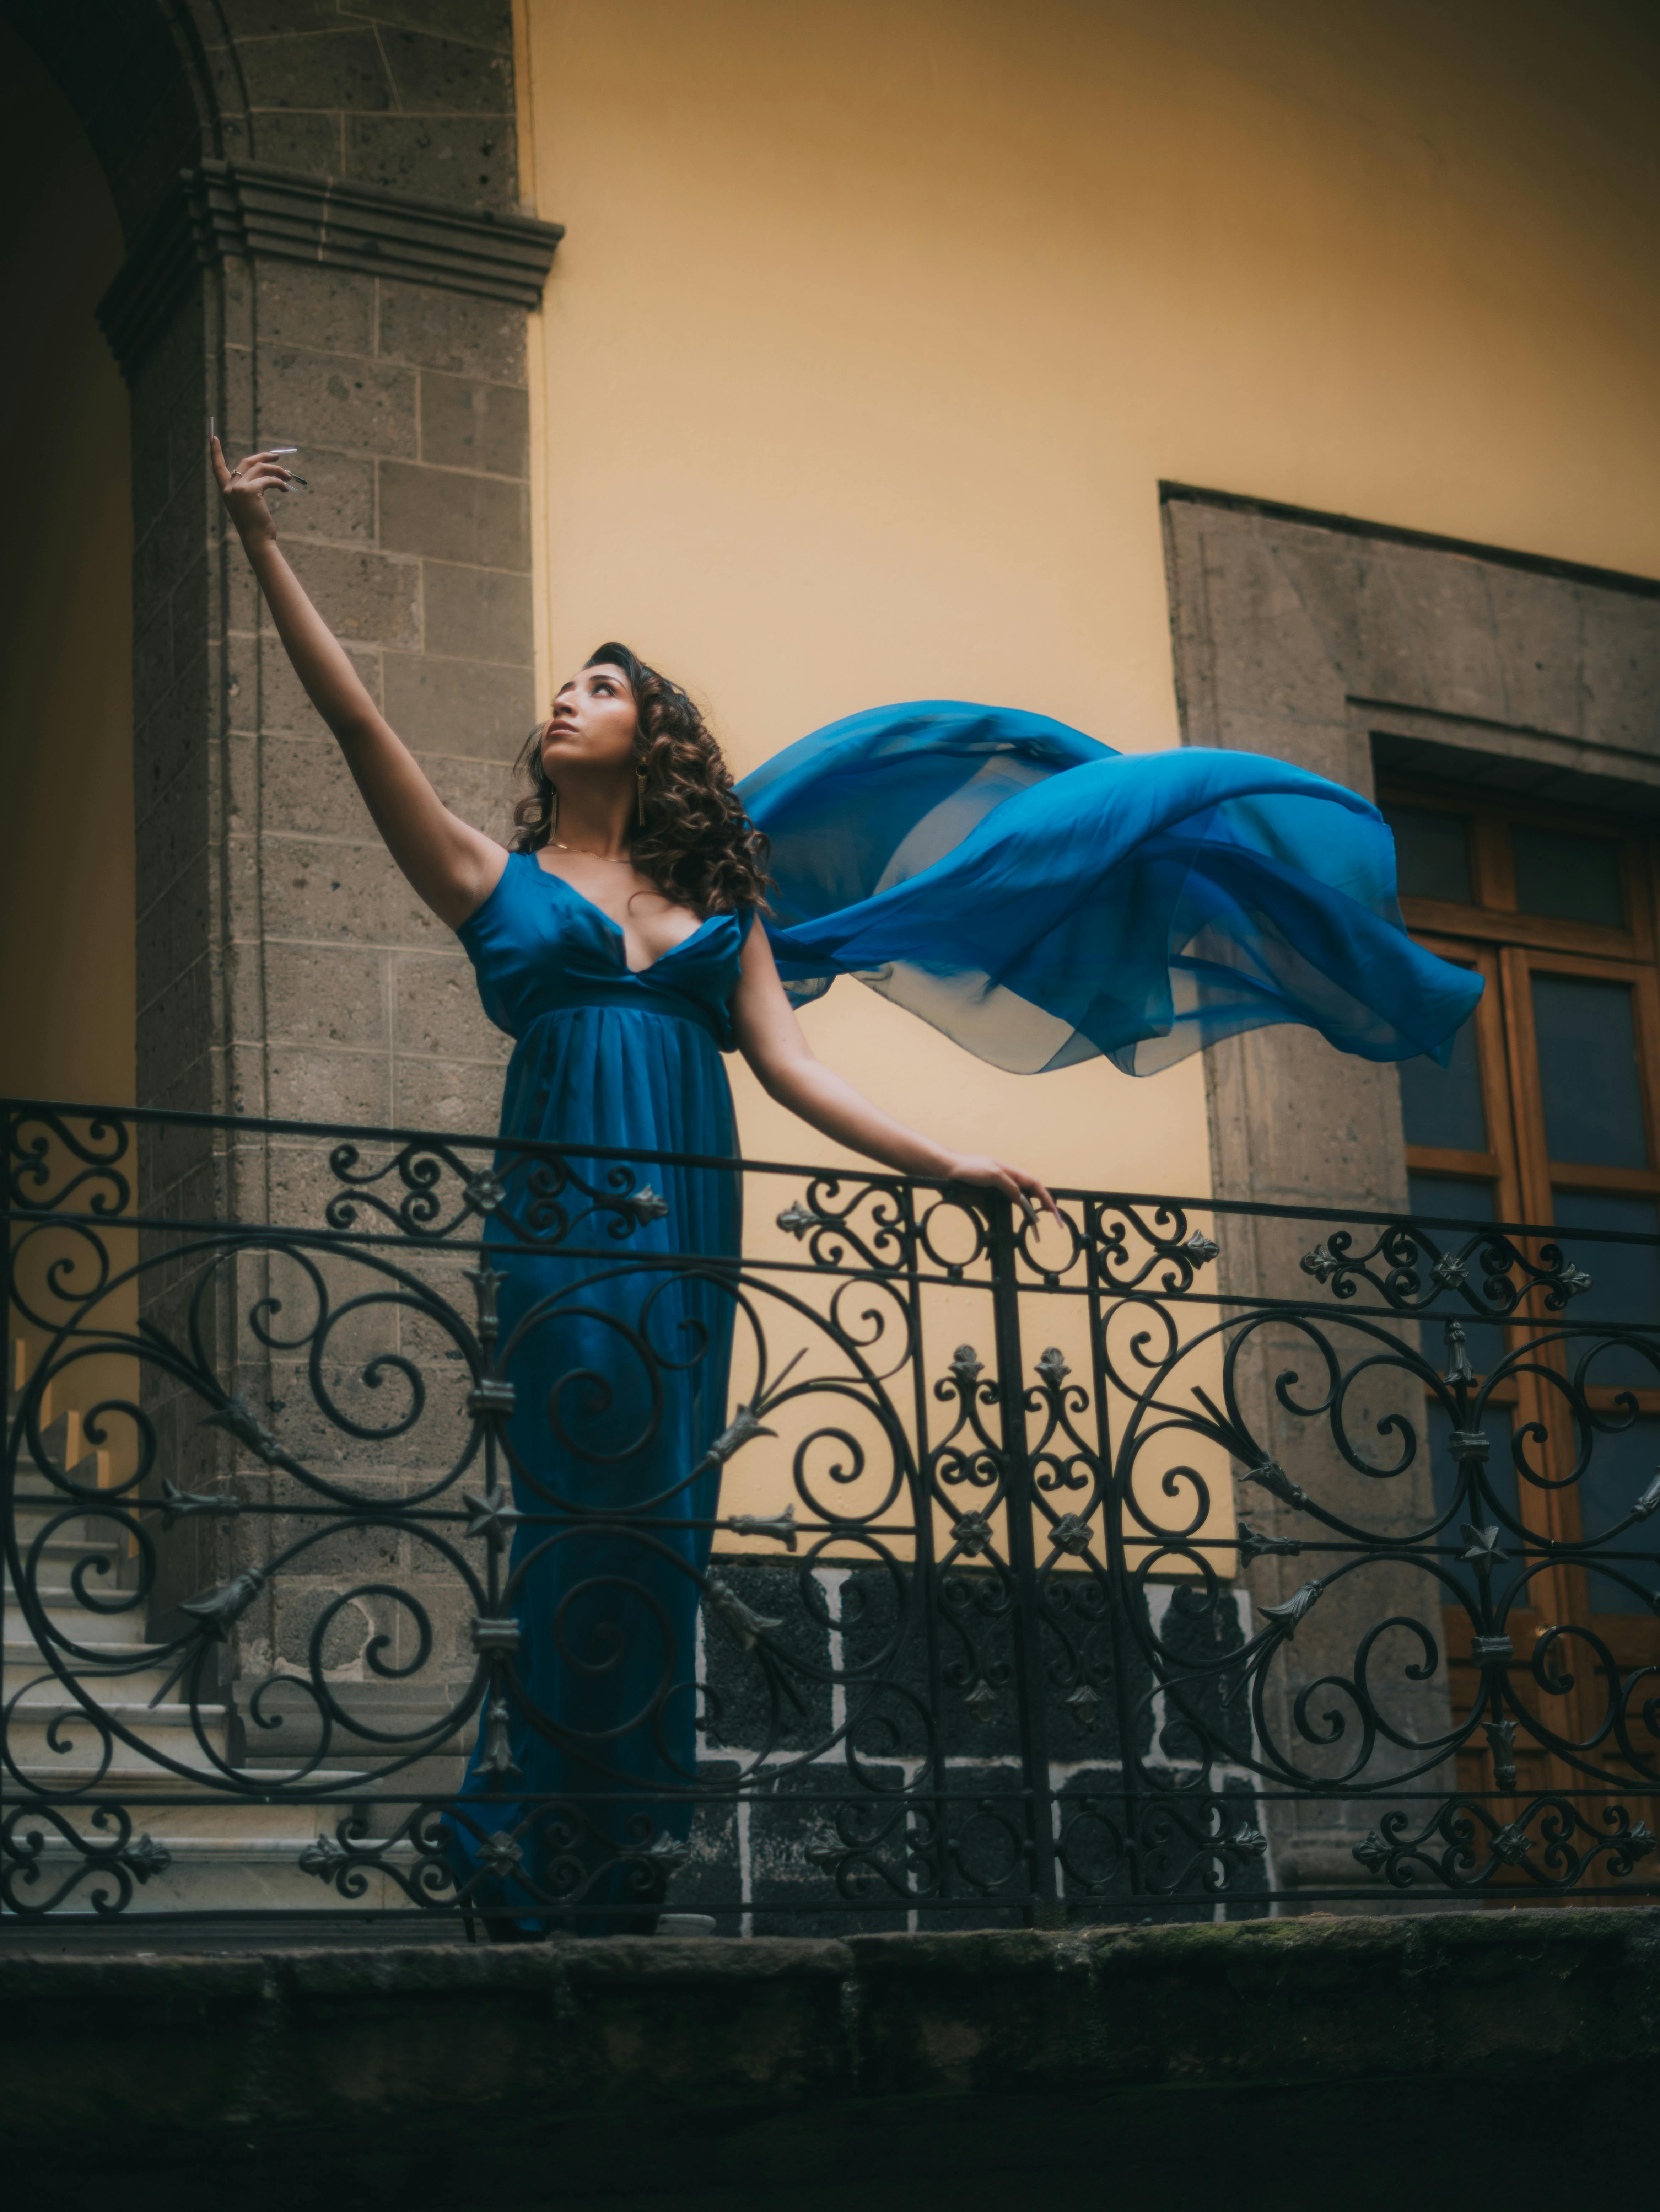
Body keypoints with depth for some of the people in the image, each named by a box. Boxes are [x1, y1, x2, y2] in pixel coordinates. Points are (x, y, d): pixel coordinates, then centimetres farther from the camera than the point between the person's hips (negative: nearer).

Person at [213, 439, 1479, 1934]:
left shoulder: (718, 904, 22)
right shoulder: (503, 885, 13)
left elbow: (787, 1066, 13)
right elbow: (354, 717, 8)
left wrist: (943, 1165, 4)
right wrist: (263, 544, 4)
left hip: (690, 1232, 3)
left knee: (661, 1534, 1)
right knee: (591, 1526, -12)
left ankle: (612, 1867, 4)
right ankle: (541, 1863, -9)